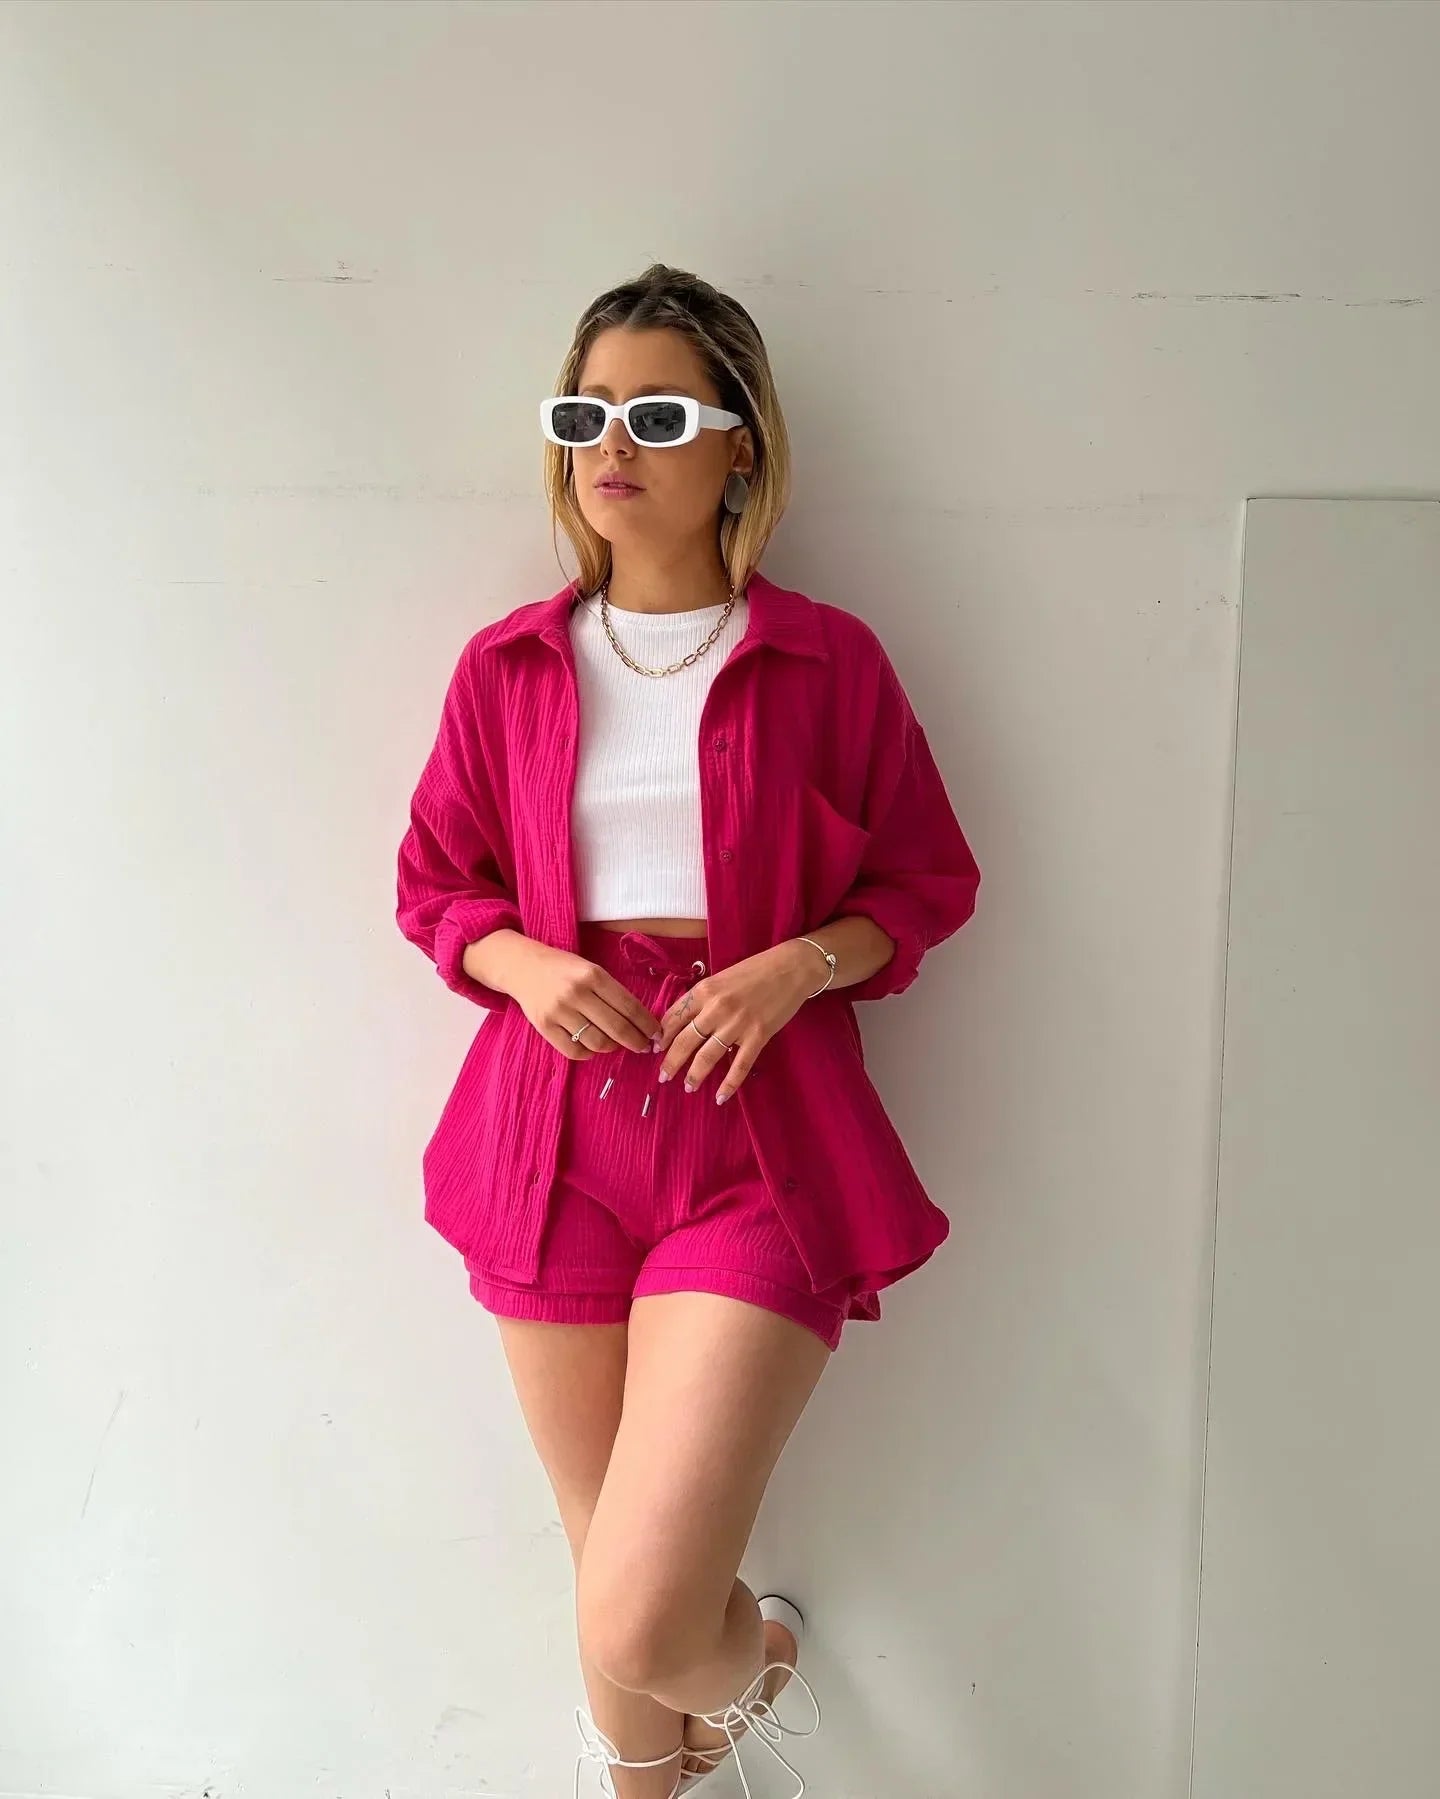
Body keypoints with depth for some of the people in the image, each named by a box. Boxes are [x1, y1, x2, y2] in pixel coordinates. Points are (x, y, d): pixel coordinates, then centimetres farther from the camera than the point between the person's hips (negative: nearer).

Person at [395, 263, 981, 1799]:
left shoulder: (826, 661, 0)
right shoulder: (507, 666, 6)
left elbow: (926, 881, 6)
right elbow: (435, 886, 13)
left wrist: (796, 963, -12)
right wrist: (525, 962, -8)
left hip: (758, 1144, -3)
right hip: (555, 1135, 3)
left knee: (636, 1629, -10)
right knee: (612, 1574, 15)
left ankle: (741, 1653, 29)